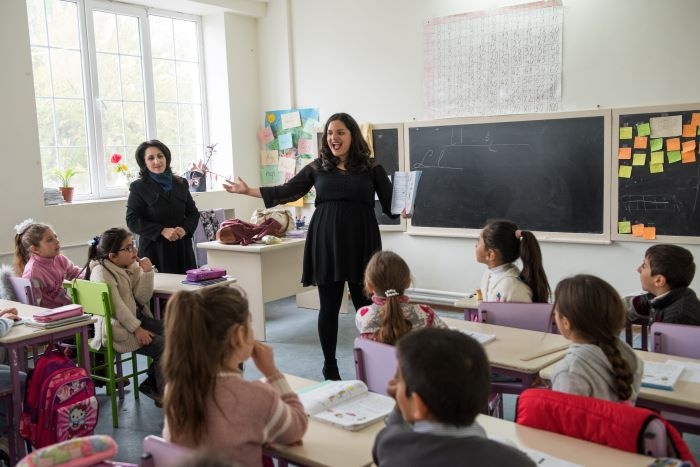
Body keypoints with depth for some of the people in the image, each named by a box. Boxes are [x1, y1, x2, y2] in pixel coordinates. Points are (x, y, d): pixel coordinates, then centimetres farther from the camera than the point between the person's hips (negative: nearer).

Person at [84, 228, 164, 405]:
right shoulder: (101, 272, -14)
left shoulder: (132, 265, 7)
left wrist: (147, 272, -12)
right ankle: (164, 393, 3)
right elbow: (116, 306, -21)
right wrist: (137, 329, -23)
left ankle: (152, 383, 7)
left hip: (137, 317, 8)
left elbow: (142, 298, 0)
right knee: (162, 346, -17)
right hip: (116, 327, -8)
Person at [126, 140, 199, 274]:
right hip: (154, 249, -3)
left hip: (182, 248, 3)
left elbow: (193, 213, 16)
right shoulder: (138, 187, 1)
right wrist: (162, 231, -14)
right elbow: (132, 221, -5)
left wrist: (185, 229, -5)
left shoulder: (181, 184, 12)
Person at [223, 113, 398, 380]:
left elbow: (390, 202, 1)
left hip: (361, 243, -1)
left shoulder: (371, 168, 5)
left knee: (365, 305, 0)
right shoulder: (317, 168, 9)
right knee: (329, 306, 6)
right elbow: (286, 192, 11)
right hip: (326, 242, 1)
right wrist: (248, 191, 8)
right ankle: (329, 367, 20)